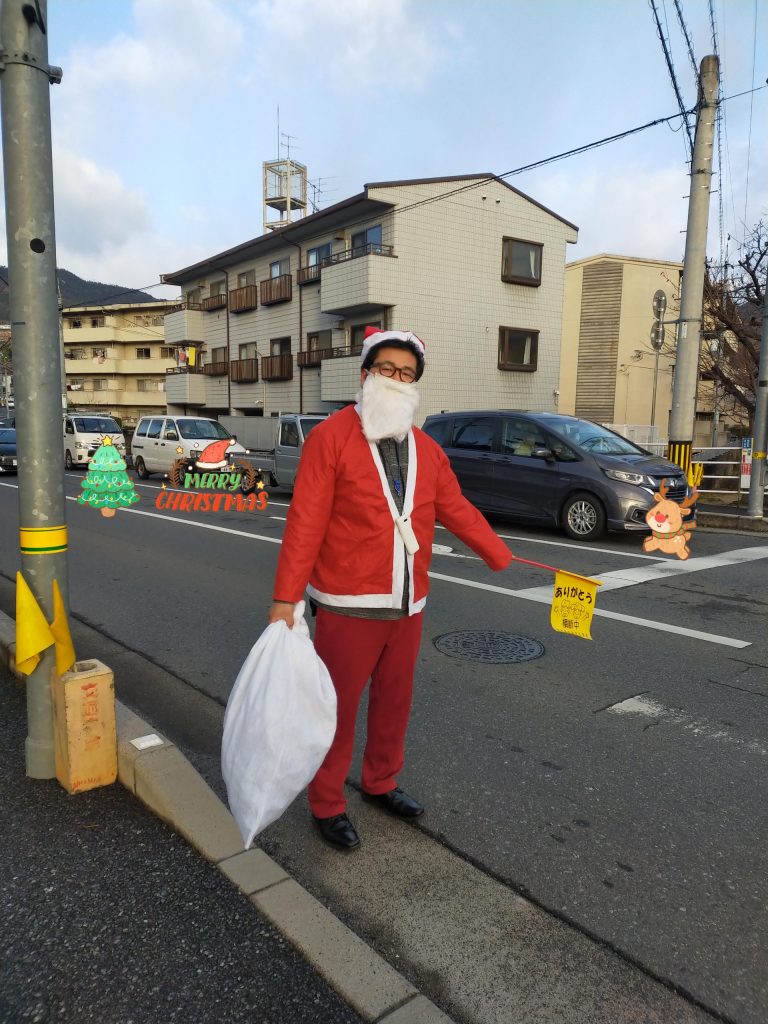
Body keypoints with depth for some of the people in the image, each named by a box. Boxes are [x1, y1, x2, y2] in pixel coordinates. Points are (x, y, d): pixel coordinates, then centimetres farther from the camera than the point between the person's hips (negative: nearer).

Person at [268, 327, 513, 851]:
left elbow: (458, 510, 15)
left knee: (395, 702, 19)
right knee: (338, 707, 7)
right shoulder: (331, 437, -10)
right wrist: (285, 598, -15)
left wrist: (504, 559, 16)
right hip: (348, 606, -5)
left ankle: (382, 782, 41)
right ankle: (327, 805, 27)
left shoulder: (427, 450, 9)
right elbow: (305, 523, -14)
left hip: (408, 605, 6)